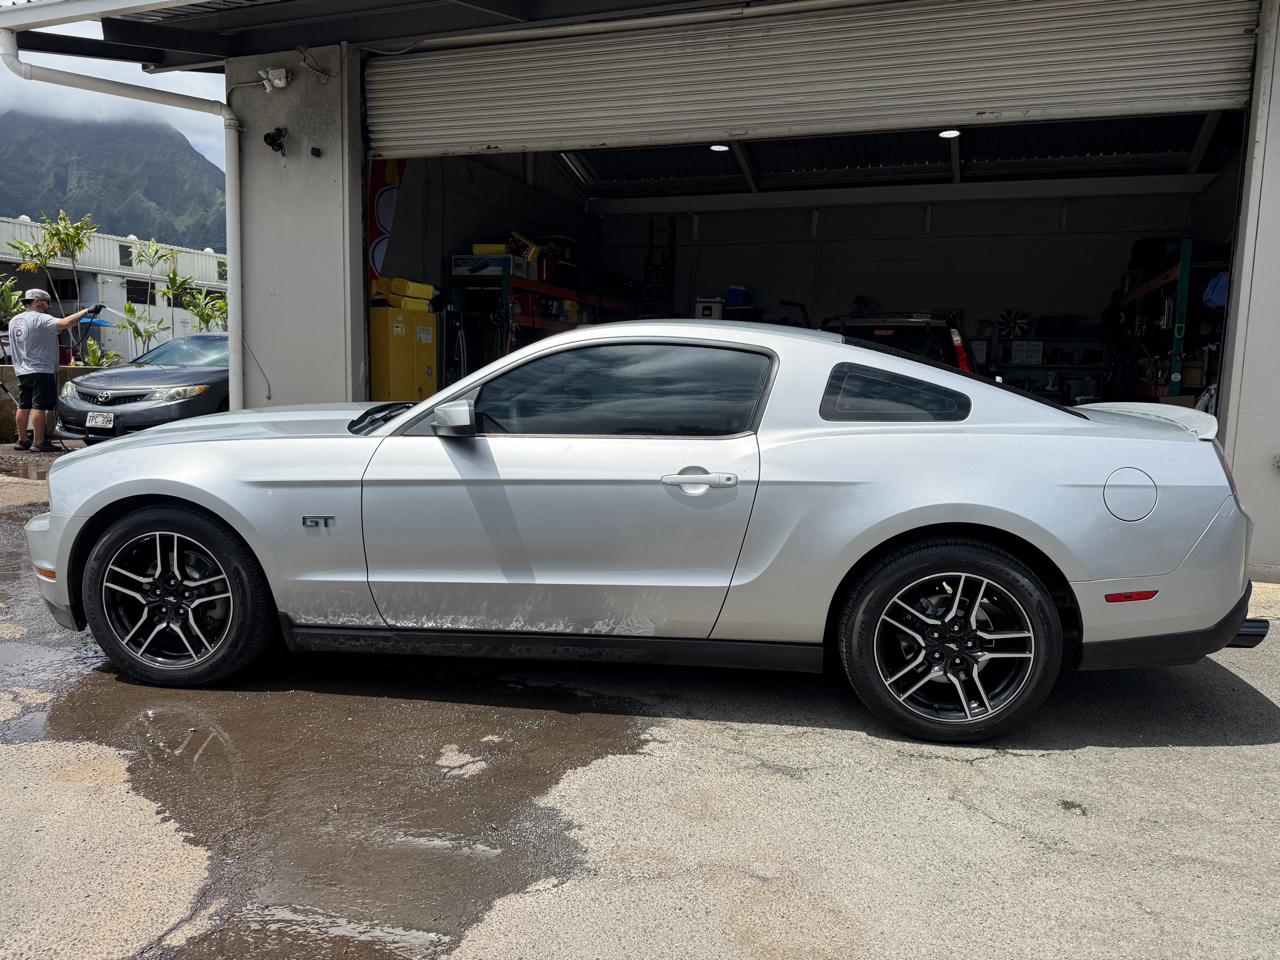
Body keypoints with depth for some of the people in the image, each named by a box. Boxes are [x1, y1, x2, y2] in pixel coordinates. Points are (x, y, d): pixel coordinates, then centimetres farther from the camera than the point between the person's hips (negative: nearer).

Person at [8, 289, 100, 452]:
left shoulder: (14, 321, 14)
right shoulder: (39, 319, -14)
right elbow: (64, 323, -28)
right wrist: (87, 311, -27)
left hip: (22, 371, 9)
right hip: (41, 370, -9)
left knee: (23, 406, 12)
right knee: (39, 407, -8)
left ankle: (22, 440, 18)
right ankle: (39, 442, -8)